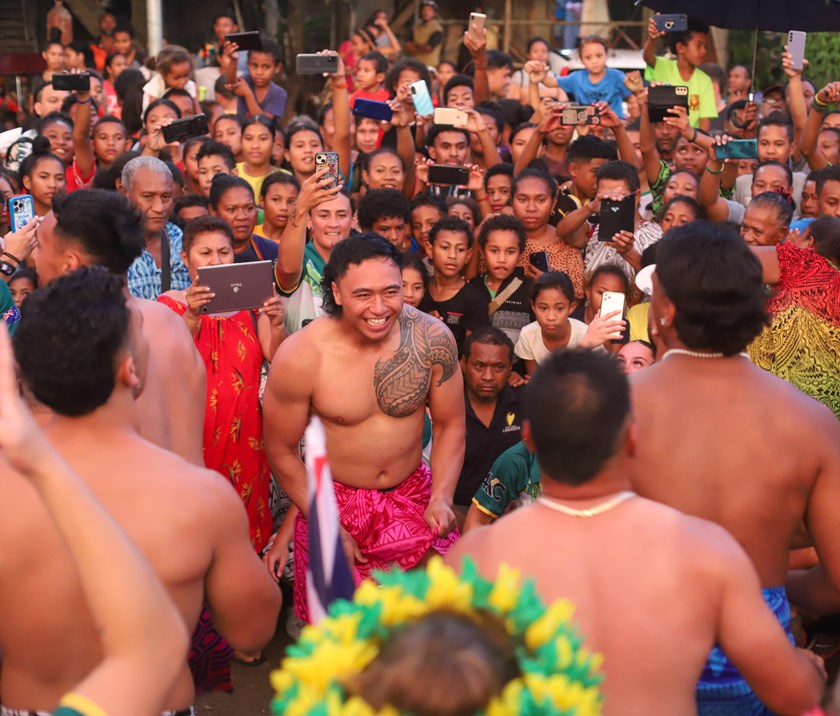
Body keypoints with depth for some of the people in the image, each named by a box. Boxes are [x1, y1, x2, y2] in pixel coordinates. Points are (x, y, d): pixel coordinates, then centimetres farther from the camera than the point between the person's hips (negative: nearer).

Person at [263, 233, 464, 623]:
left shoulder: (432, 339, -14)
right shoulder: (300, 357, -21)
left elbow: (449, 425, 1)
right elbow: (281, 451, -8)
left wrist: (442, 498, -11)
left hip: (414, 495, 2)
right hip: (333, 500, -2)